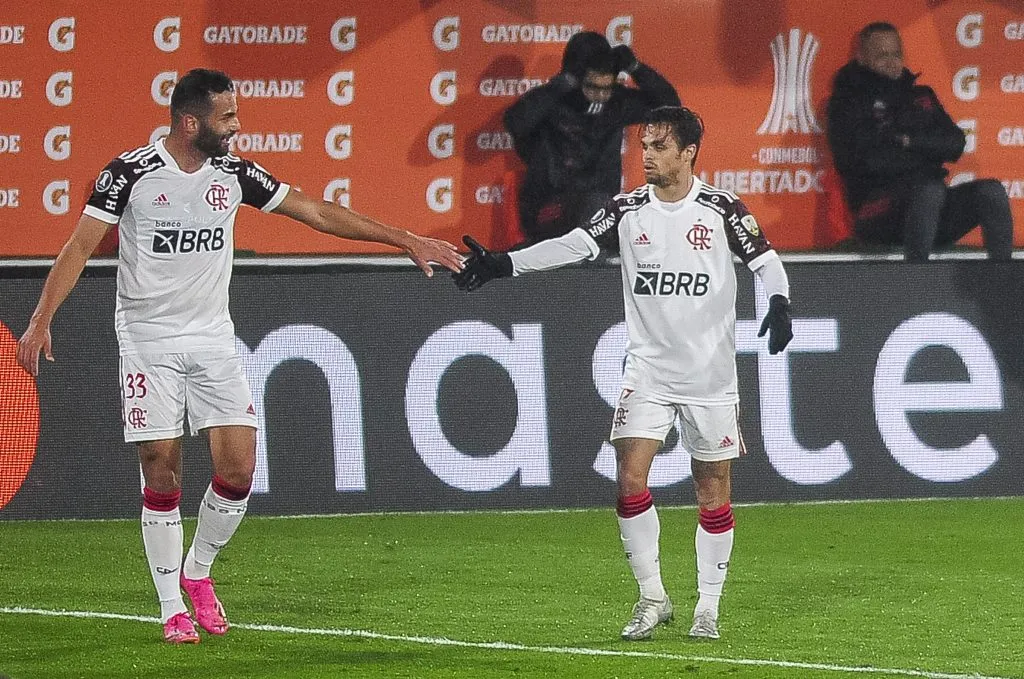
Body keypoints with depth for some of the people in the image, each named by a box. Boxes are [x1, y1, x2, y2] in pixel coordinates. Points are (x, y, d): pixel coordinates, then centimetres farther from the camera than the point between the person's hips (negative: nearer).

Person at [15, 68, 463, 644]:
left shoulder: (235, 174, 2)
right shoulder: (131, 173, -10)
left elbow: (316, 212, 7)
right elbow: (80, 246, -9)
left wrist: (407, 241, 6)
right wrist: (42, 320, -20)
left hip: (214, 339, 4)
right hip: (149, 342, -4)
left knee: (239, 469, -6)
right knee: (162, 477, -4)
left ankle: (198, 573, 18)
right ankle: (173, 610, 7)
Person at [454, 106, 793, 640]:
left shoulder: (721, 209, -4)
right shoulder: (627, 210, 2)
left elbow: (766, 261, -3)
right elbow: (572, 245, -7)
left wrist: (778, 303, -24)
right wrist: (503, 264, -20)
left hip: (710, 374, -2)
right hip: (647, 370, 2)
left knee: (713, 490, 3)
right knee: (630, 478, -11)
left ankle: (708, 607, 14)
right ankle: (652, 597, 2)